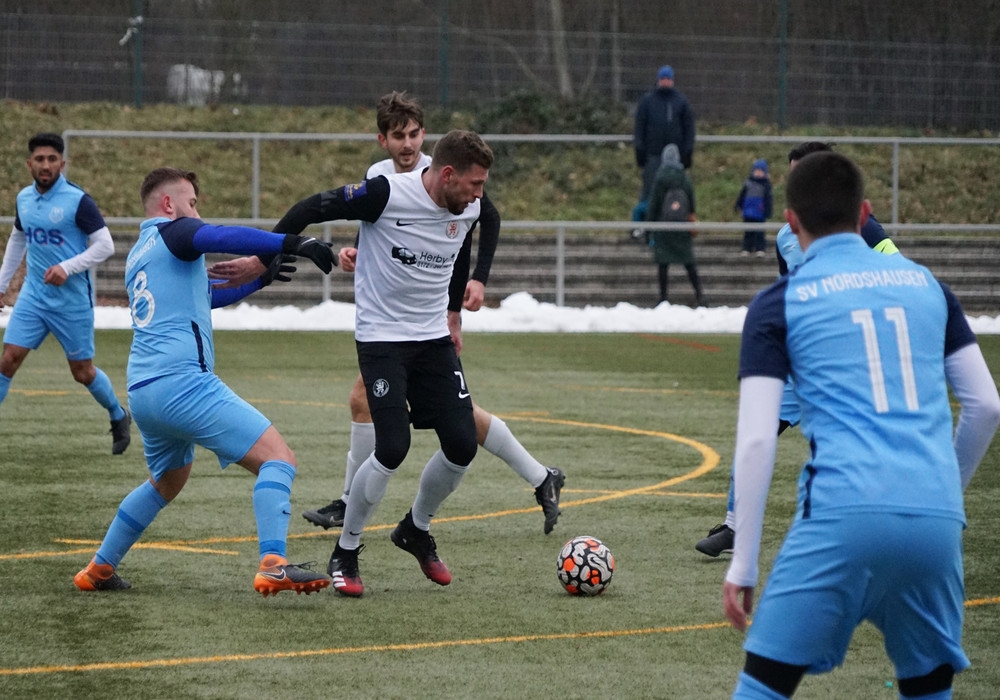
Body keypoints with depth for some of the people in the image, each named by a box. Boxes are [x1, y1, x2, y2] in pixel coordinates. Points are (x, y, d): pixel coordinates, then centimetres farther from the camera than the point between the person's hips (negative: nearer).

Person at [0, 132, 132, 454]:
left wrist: (67, 267, -24)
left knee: (83, 372, 6)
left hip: (72, 300, -5)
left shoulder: (78, 200, -14)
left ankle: (119, 418, 32)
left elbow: (105, 245, -14)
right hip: (34, 295, 5)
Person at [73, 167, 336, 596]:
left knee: (169, 479, 33)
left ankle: (98, 570, 34)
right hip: (181, 381, -9)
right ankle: (273, 566, -31)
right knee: (277, 457, -13)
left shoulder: (137, 256, 27)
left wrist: (261, 279, 37)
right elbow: (222, 238, -21)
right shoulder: (172, 232, 1)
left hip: (142, 391, 9)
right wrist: (293, 243, -28)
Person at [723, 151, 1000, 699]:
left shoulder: (780, 303, 8)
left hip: (841, 515, -3)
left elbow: (756, 441, 0)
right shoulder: (925, 284, 18)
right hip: (935, 521, 4)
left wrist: (742, 564, 4)